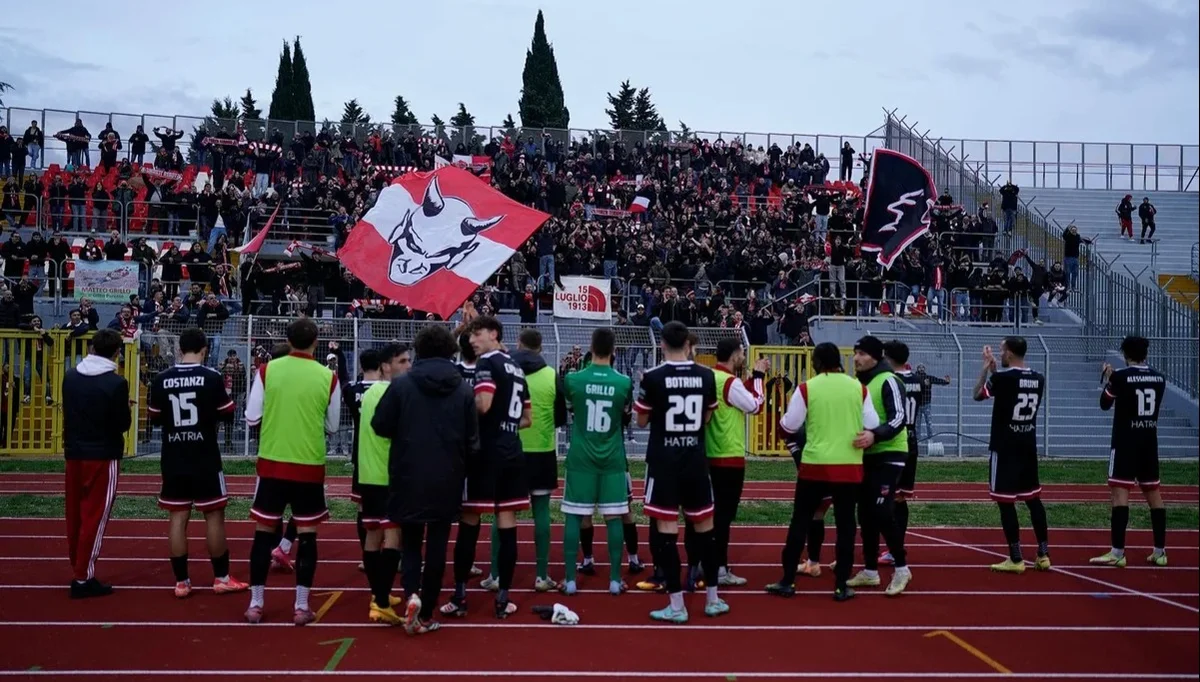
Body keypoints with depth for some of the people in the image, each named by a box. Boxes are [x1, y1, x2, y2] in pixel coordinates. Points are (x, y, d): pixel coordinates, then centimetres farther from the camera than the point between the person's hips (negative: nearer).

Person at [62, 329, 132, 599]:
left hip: (74, 454, 6)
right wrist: (126, 411, 9)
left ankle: (78, 570, 22)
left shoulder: (70, 376, 2)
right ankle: (83, 579, 3)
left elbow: (68, 412, 12)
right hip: (102, 457, -6)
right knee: (94, 517, 0)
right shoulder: (116, 383, -15)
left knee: (75, 514, 13)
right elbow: (124, 424, -11)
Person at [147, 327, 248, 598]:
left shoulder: (161, 379, 0)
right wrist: (225, 396, 16)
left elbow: (154, 417, 11)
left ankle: (181, 582, 10)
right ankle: (221, 578, 13)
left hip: (173, 459, 3)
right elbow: (228, 414, -2)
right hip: (205, 458, -3)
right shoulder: (212, 377, -9)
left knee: (178, 517, 7)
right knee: (214, 515, 6)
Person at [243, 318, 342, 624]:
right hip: (310, 466, -1)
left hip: (272, 462, 1)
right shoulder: (328, 377, -5)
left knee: (264, 531, 12)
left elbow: (251, 418, 1)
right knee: (307, 534, 8)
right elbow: (332, 426, 5)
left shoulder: (267, 370, -4)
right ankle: (301, 607, 10)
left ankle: (255, 604, 17)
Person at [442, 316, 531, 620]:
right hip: (512, 453, 7)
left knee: (469, 522, 1)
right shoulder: (516, 368, 17)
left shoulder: (487, 363, -7)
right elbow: (527, 418, 21)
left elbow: (483, 405, -22)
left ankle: (459, 597, 6)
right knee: (507, 524, 6)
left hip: (486, 453, -7)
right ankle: (503, 598, 9)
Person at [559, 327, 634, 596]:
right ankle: (615, 580, 9)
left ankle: (570, 580, 6)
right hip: (612, 458, 1)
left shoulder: (573, 379, -7)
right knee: (613, 517, 6)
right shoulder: (624, 382, -5)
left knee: (574, 516, 5)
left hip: (580, 457, 0)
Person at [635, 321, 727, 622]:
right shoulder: (706, 375, 1)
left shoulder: (653, 377, -10)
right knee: (704, 526, 14)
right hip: (696, 459, 4)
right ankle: (712, 598, 23)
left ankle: (677, 605, 1)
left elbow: (641, 421, 2)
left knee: (666, 528, 0)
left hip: (664, 460, -4)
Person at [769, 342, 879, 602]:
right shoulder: (858, 387, 2)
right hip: (849, 466, 1)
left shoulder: (807, 388, -4)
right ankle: (841, 585, 12)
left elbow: (788, 426, 0)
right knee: (845, 524, 10)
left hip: (815, 465, -1)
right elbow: (872, 426, 5)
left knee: (800, 521, 9)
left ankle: (787, 581, 13)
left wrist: (793, 439, 21)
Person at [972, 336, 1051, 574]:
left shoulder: (1001, 377, -15)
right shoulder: (1038, 379, 5)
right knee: (1033, 499, 14)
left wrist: (986, 367, 10)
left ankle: (1016, 559, 1)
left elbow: (978, 395, 2)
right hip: (1028, 447, 7)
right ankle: (1044, 555, 18)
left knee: (1006, 501, -1)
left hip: (1005, 447, -7)